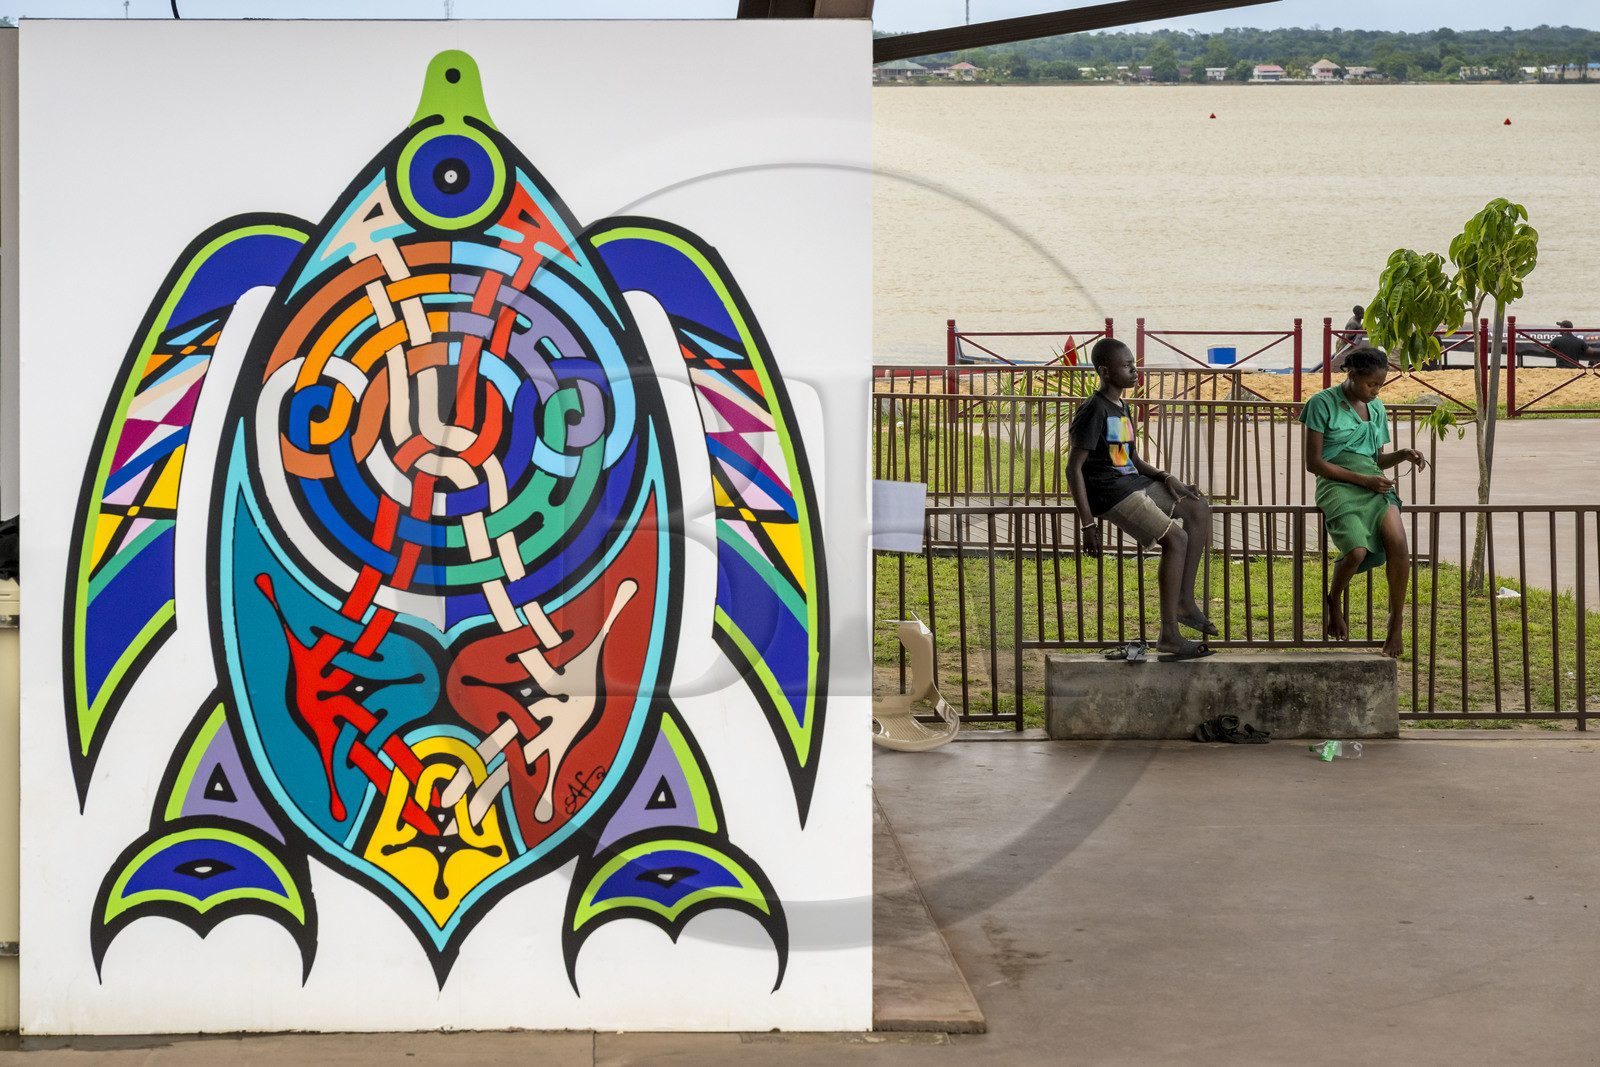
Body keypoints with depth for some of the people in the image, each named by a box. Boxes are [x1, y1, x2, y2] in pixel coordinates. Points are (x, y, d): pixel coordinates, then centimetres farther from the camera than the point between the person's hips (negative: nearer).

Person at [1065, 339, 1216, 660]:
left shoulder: (1122, 409, 17)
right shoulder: (1094, 411, -13)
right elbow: (1074, 468, -17)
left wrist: (1166, 478, 4)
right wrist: (1087, 525, -20)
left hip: (1135, 483, 10)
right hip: (1110, 492, -10)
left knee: (1199, 509, 0)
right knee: (1176, 538, -21)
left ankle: (1184, 600, 1)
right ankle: (1169, 633, -20)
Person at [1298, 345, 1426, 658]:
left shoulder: (1376, 408, 19)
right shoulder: (1323, 404, -1)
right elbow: (1314, 462, -5)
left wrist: (1403, 454, 5)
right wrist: (1363, 479, -11)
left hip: (1374, 486, 5)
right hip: (1337, 486, -5)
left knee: (1398, 543, -26)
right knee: (1358, 551, -30)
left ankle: (1396, 628, -16)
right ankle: (1333, 601, 3)